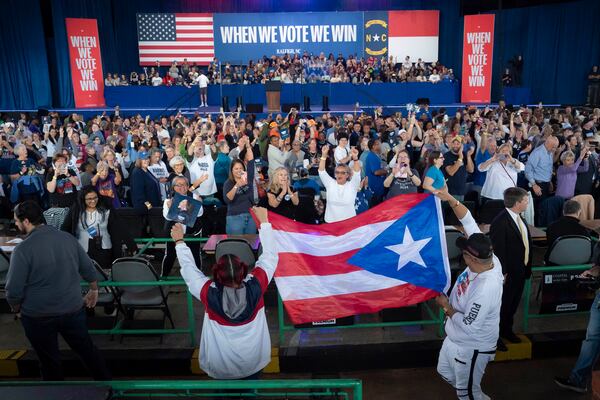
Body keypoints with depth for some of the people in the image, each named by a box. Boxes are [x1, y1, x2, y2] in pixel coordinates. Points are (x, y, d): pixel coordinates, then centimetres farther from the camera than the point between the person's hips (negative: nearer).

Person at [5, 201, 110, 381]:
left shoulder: (23, 248, -17)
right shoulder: (68, 238, -3)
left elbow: (14, 290, -16)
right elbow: (89, 269, 4)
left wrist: (17, 309, 4)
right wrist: (94, 290, 20)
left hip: (39, 317, -4)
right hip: (73, 310, 4)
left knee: (50, 360, 15)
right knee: (87, 349, 19)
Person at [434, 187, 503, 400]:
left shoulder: (486, 289, -40)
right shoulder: (488, 258, -18)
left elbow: (469, 326, -32)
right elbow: (469, 222, -16)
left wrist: (446, 306, -19)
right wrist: (450, 199, -26)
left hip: (472, 347, -9)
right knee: (446, 372, 31)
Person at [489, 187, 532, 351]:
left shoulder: (519, 218, 4)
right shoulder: (500, 222, -25)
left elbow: (526, 243, 11)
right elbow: (498, 250, -23)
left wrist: (527, 267, 10)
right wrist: (503, 273, -20)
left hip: (521, 270, 9)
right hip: (508, 273, -9)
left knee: (514, 303, 24)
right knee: (502, 305, 7)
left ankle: (507, 330, 43)